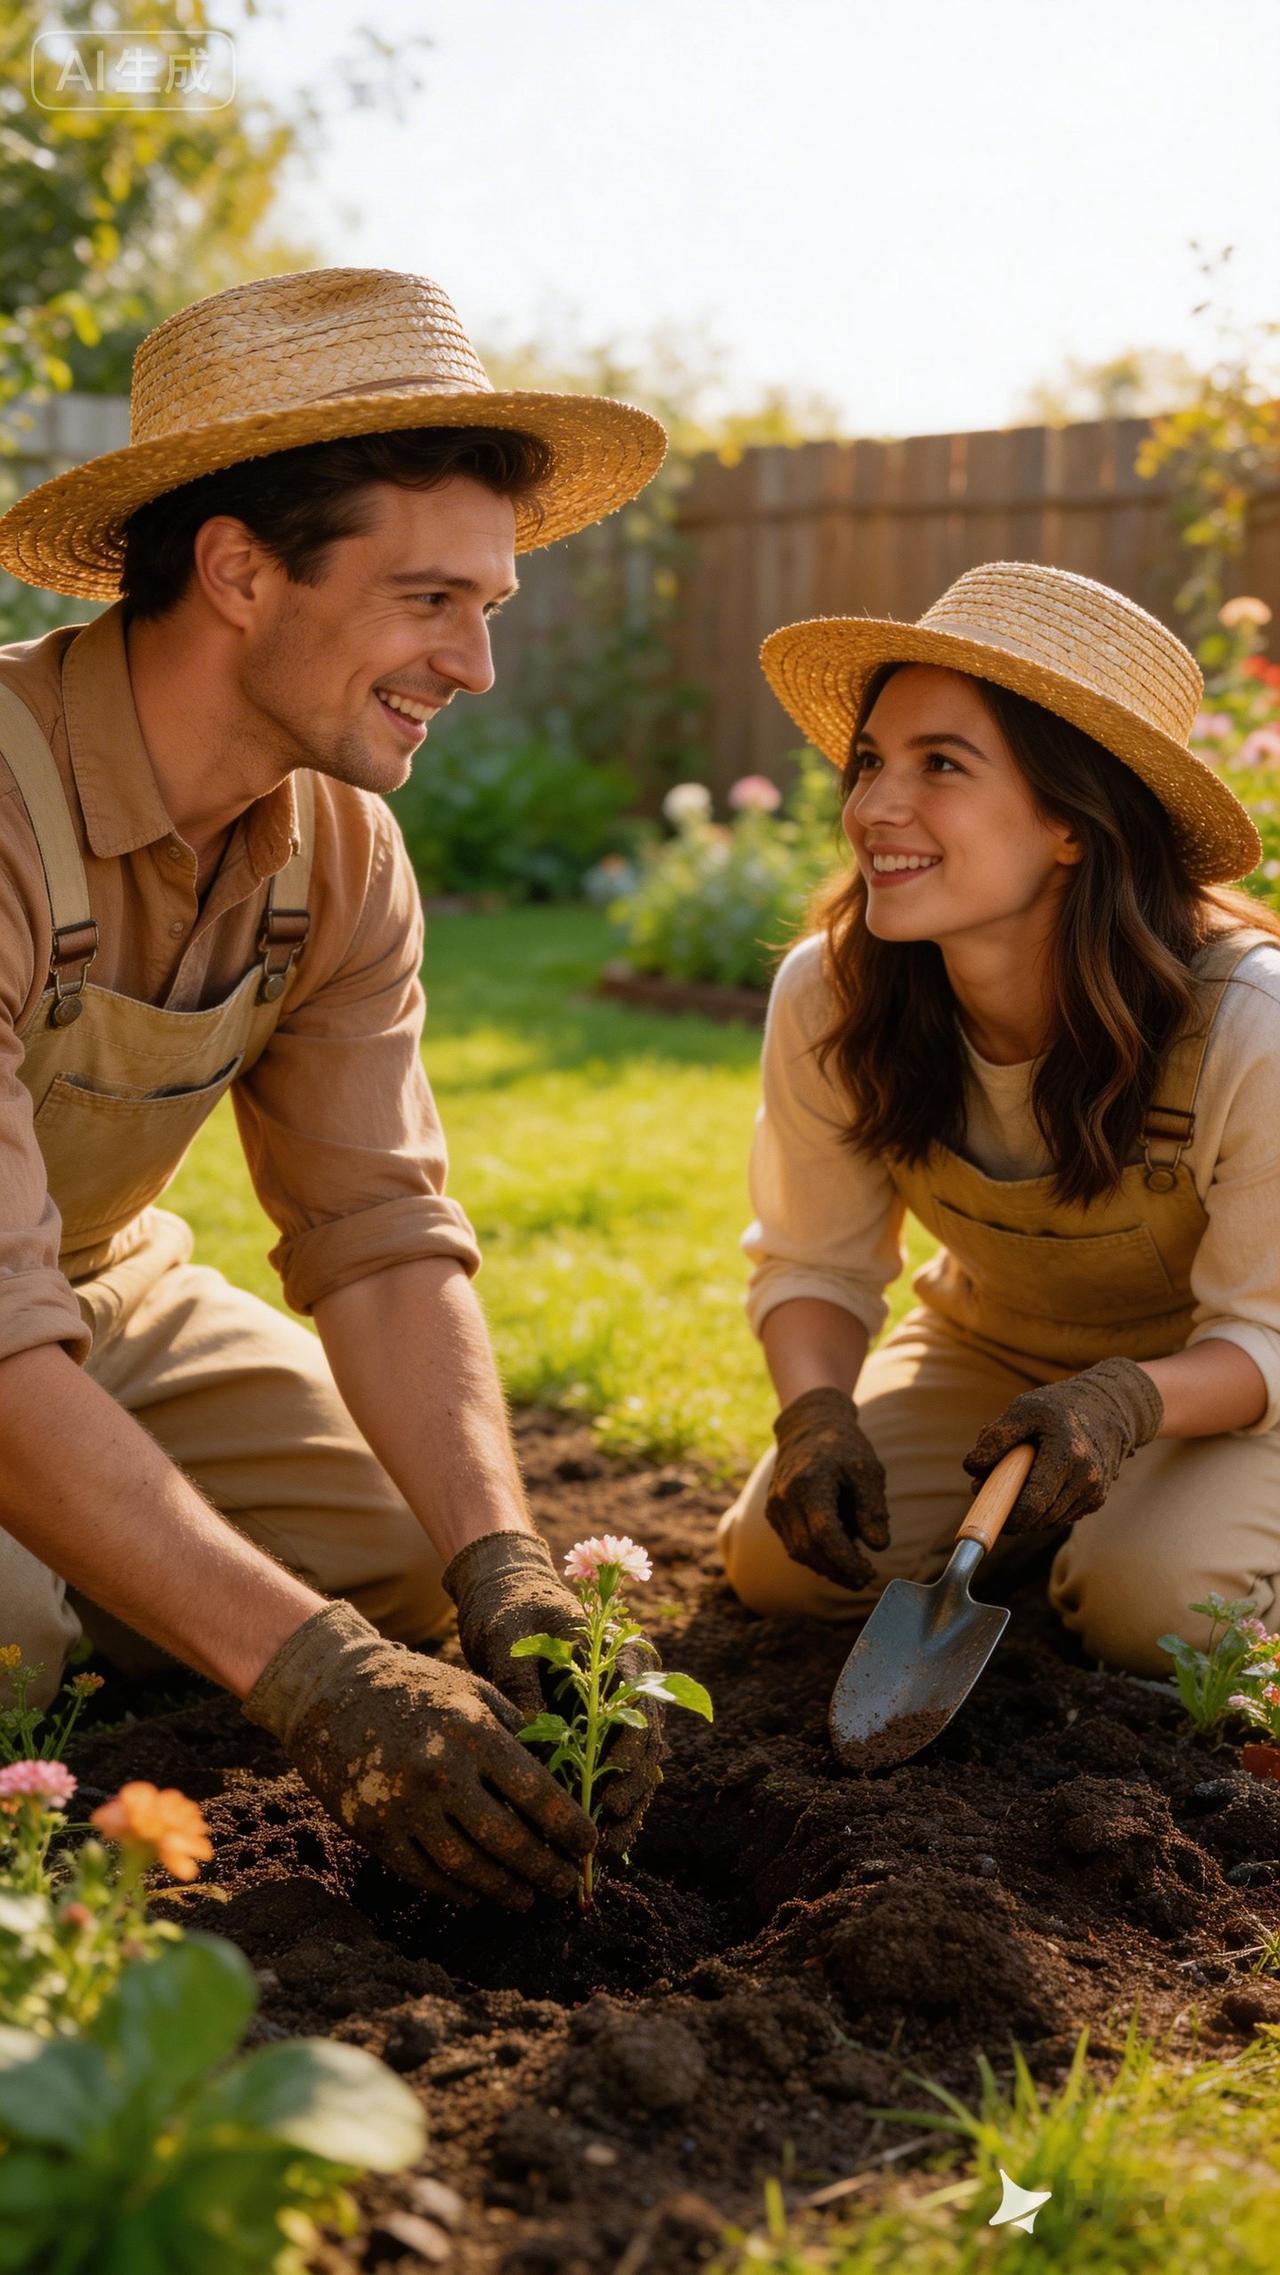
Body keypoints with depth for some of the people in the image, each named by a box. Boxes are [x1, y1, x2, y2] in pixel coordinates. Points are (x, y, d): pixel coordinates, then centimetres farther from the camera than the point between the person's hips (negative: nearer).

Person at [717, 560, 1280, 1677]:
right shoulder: (825, 998, -22)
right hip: (991, 1354, 4)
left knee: (1150, 1607, -29)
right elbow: (814, 1262, -9)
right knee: (783, 1559, -14)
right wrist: (818, 1412, -30)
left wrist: (1127, 1402, -43)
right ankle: (1029, 1515, 14)